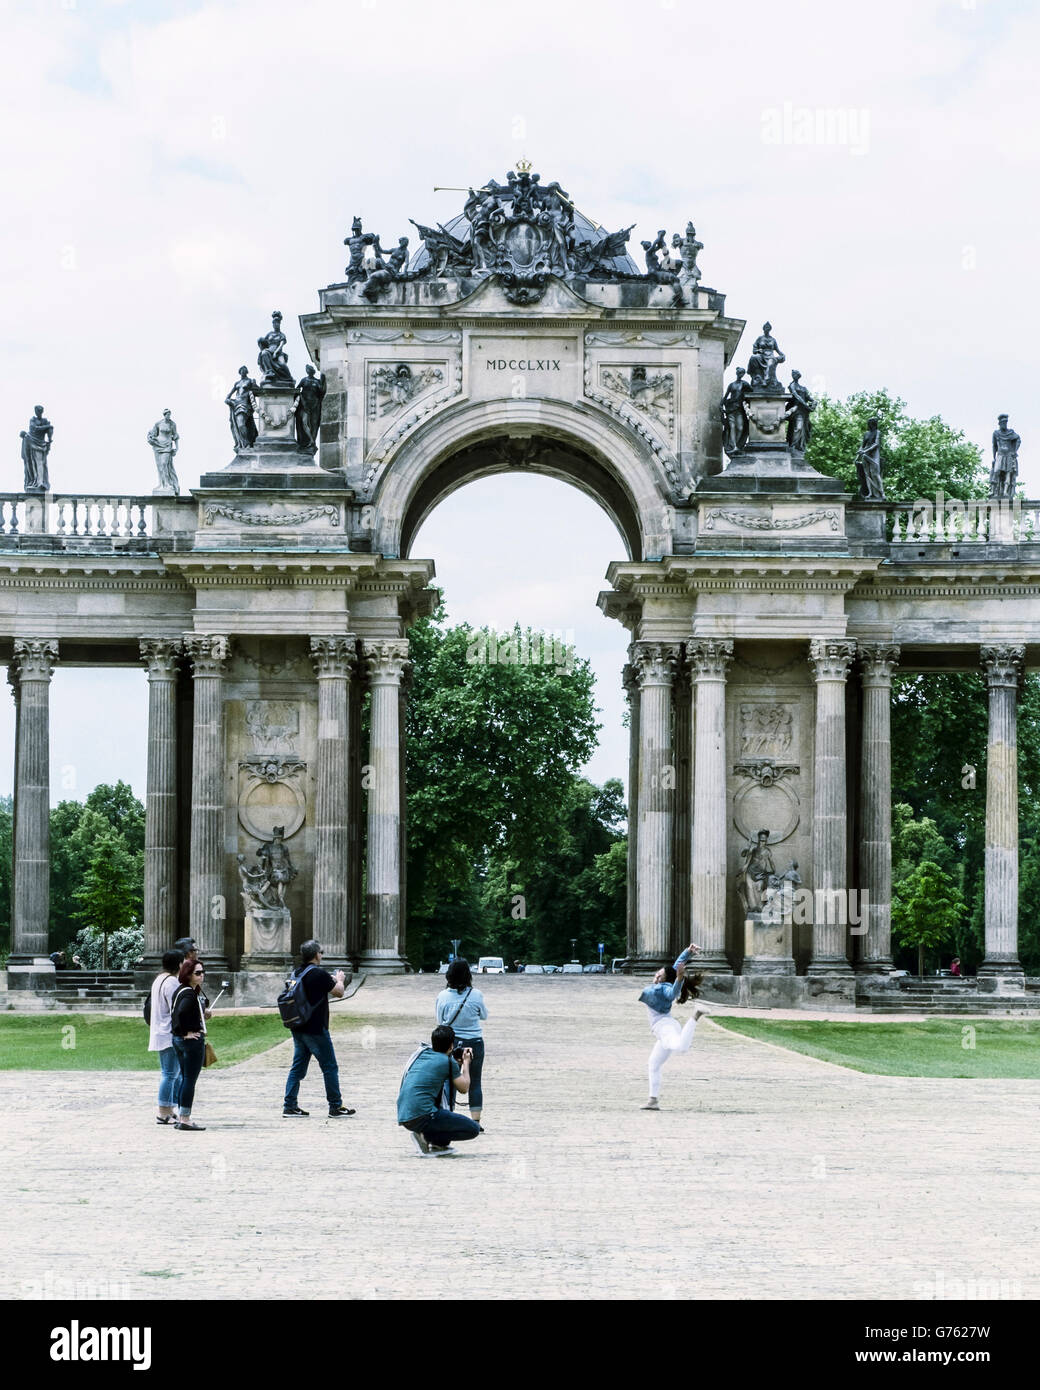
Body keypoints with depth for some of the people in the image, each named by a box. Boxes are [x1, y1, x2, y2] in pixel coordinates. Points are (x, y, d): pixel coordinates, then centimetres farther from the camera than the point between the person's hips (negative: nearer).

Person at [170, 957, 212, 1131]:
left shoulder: (181, 991, 11)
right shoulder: (189, 994, -19)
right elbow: (181, 1013, -34)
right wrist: (185, 1032, -21)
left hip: (178, 1039, 10)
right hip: (192, 1039, -10)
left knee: (185, 1078, 16)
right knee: (190, 1079, -5)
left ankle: (180, 1116, 22)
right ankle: (184, 1119, -3)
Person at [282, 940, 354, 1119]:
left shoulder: (296, 973, 8)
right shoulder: (319, 974, -16)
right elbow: (339, 993, -8)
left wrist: (331, 981, 23)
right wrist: (339, 980, 11)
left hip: (298, 1028, 7)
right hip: (316, 1029, -7)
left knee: (298, 1067, 11)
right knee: (330, 1068, 3)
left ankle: (289, 1106, 7)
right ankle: (335, 1107, 8)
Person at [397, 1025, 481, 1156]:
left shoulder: (420, 1052, 15)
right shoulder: (448, 1061, -3)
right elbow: (464, 1089, 10)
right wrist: (466, 1063, 24)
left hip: (403, 1118, 8)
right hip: (422, 1117, -8)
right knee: (473, 1129, 0)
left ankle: (437, 1144, 16)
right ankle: (426, 1136, -7)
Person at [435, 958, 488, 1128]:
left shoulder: (442, 996, -8)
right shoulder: (476, 995, -11)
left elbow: (440, 1020, 6)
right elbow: (484, 1015, 7)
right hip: (474, 1043, -1)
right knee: (475, 1083, 8)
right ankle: (476, 1120, 7)